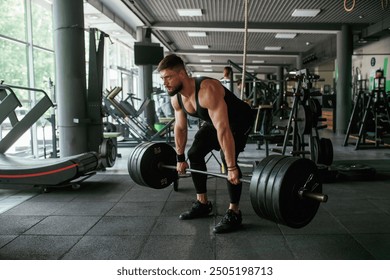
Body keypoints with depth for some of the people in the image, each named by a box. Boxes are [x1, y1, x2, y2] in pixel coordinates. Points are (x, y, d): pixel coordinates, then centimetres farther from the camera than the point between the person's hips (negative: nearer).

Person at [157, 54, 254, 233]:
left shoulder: (207, 91, -40)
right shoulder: (176, 98, -14)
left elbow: (223, 130, -43)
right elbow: (180, 127, 1)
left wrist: (232, 168, -43)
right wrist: (180, 158, 7)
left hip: (239, 120, -8)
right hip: (214, 121, 8)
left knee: (228, 159, -25)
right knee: (194, 154, 4)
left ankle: (234, 213, -11)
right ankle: (202, 204, 17)